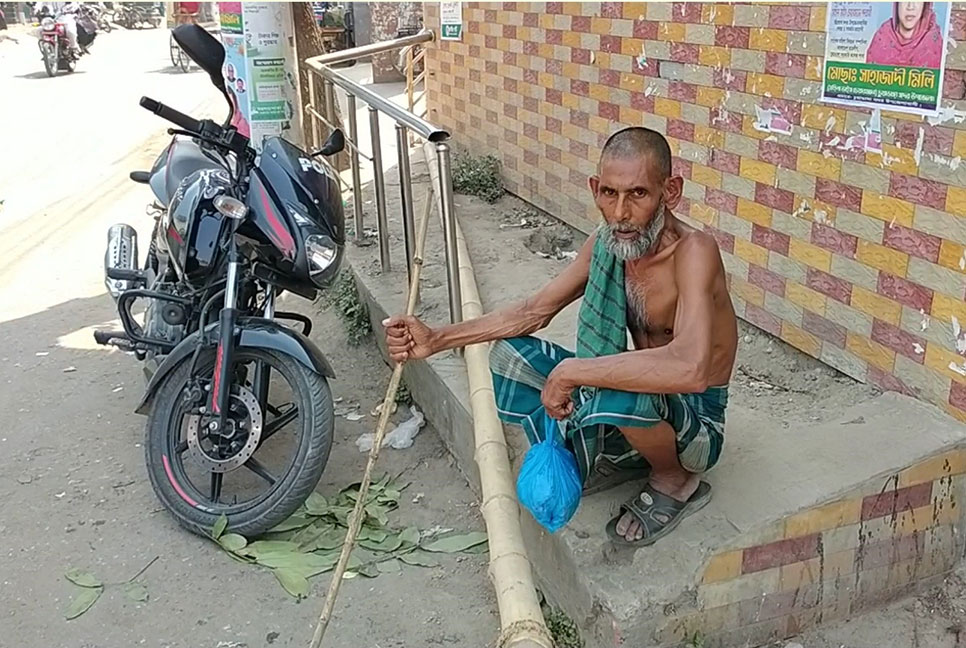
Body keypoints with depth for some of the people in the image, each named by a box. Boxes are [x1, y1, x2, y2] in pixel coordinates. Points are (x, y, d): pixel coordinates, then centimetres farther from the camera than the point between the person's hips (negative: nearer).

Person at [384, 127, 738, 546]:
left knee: (620, 394, -40)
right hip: (641, 409, 7)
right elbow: (534, 311, 4)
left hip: (697, 421, -6)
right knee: (511, 354, -2)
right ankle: (617, 459, 8)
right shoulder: (606, 243, -5)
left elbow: (690, 369, -45)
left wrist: (571, 372, -39)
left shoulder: (693, 251, -28)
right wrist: (436, 339, -5)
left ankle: (676, 482, -5)